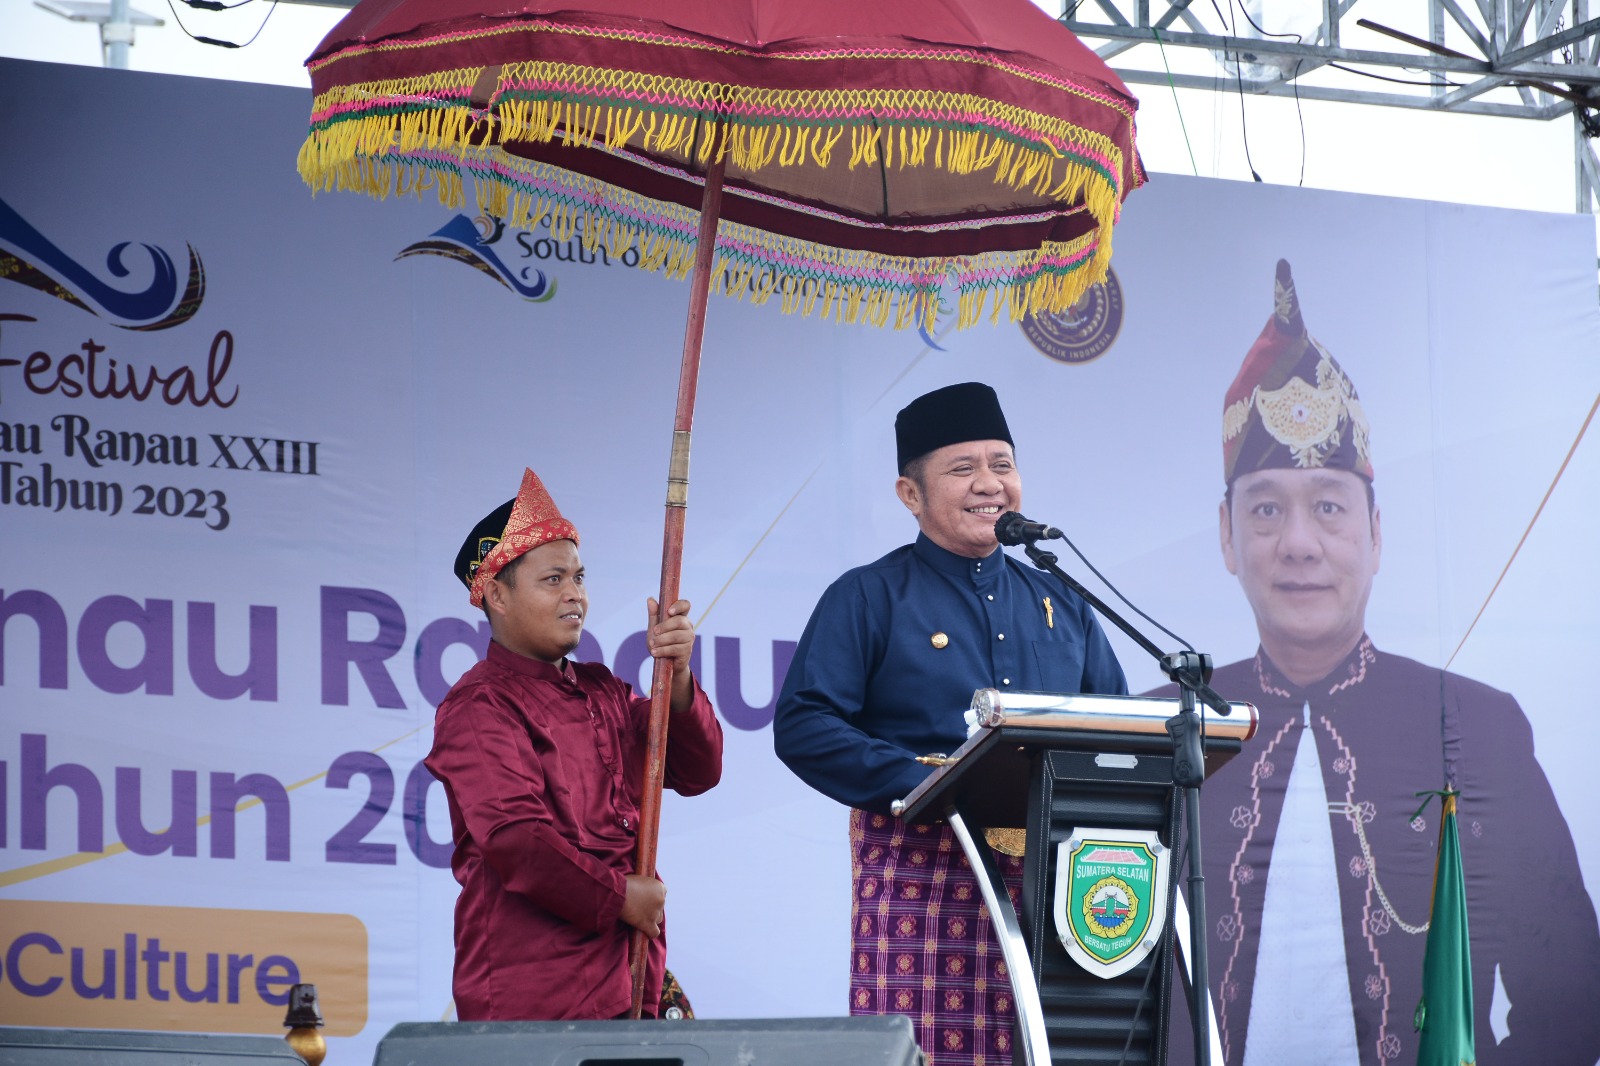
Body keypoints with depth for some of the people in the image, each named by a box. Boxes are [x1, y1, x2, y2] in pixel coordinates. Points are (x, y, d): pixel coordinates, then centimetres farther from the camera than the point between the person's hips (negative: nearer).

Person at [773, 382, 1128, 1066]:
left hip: (1048, 871, 4)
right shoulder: (869, 598, 5)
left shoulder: (1059, 605, 20)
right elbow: (802, 727, -5)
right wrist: (926, 783, -15)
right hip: (920, 871, -4)